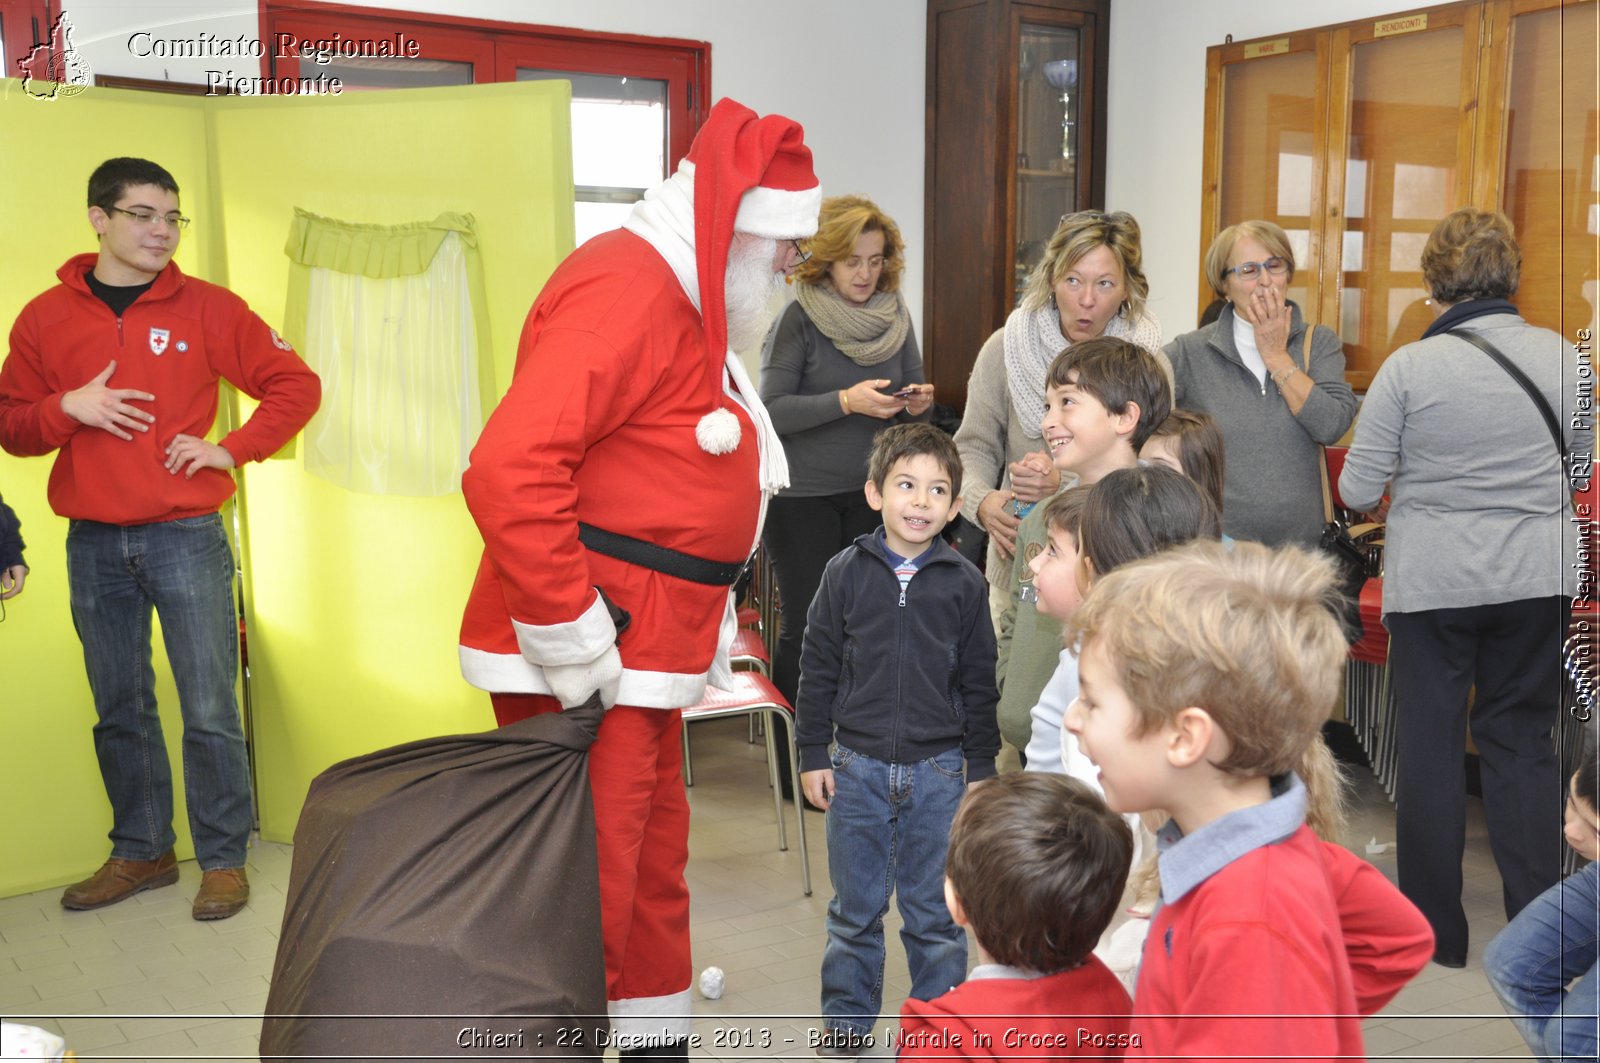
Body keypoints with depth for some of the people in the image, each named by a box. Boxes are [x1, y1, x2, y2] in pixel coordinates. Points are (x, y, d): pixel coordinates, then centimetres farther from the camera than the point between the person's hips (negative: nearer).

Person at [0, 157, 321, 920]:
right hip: (93, 546, 3)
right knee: (120, 710, 11)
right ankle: (140, 853, 26)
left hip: (186, 539, -2)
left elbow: (295, 385, 3)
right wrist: (67, 408, -11)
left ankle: (223, 859, 12)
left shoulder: (206, 308, 1)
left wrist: (232, 450, -6)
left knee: (209, 710, -1)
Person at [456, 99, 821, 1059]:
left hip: (645, 656, 10)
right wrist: (575, 647, -23)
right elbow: (508, 474, -29)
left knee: (653, 863, 20)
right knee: (589, 886, -3)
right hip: (586, 665, -10)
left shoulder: (689, 300, 15)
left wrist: (699, 627, 15)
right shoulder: (624, 291, -19)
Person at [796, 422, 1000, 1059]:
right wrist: (813, 755, 0)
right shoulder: (847, 573, -3)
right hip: (858, 767, 0)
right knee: (855, 909, 12)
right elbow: (818, 669, 2)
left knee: (935, 911, 10)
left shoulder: (964, 583, -1)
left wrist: (981, 767, 5)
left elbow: (979, 683, 5)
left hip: (938, 770, 0)